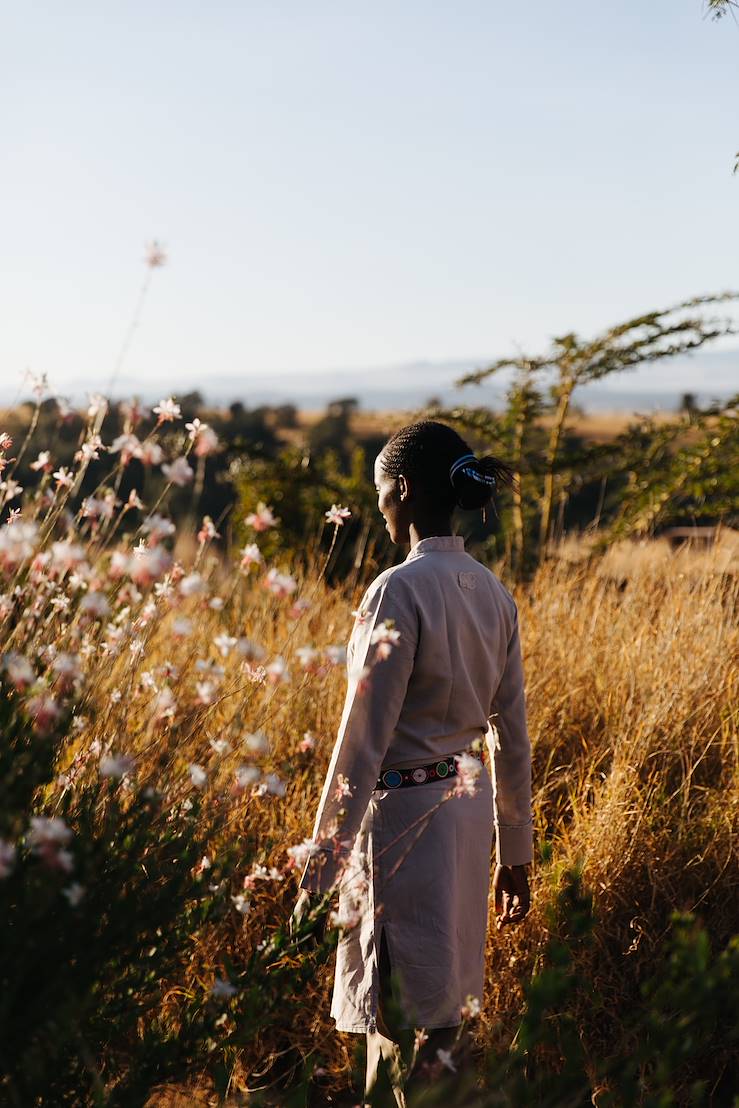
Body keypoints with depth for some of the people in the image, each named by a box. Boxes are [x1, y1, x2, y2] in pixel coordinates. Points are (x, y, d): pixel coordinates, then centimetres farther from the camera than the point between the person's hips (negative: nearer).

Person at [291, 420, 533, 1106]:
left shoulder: (399, 591, -18)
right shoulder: (493, 592, 5)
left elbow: (364, 740, -19)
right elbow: (512, 738, 9)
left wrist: (319, 869, -14)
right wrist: (514, 855, 17)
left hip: (404, 812, -8)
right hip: (471, 808, 8)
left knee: (414, 1025, 4)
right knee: (435, 1004, 22)